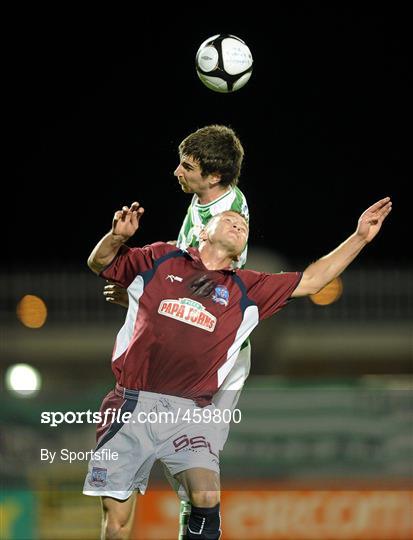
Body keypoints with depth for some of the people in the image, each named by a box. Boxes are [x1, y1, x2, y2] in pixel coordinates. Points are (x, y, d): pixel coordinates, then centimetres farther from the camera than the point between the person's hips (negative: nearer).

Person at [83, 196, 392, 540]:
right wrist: (117, 237, -3)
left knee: (207, 497, -23)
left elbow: (310, 281, 16)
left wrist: (360, 238, 11)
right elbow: (100, 263, 19)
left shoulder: (246, 290, 17)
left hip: (189, 409, 1)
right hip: (133, 404, -1)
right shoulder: (159, 260, 12)